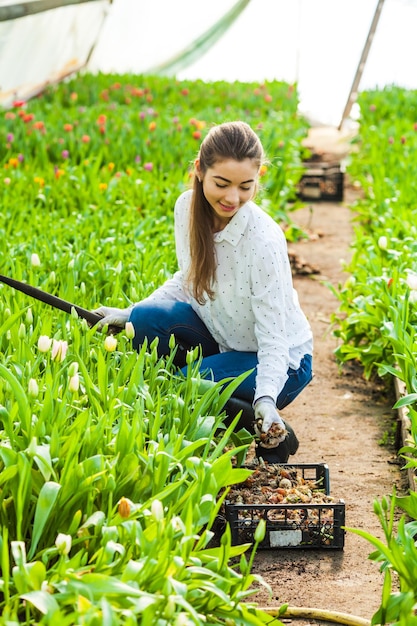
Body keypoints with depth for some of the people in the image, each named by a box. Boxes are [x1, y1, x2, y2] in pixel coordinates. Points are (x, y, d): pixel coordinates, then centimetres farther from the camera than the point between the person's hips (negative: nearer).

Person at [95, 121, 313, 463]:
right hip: (219, 336, 6)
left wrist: (266, 399, -42)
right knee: (145, 320, -21)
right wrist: (128, 313, -2)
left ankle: (273, 434, -5)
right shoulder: (187, 207, -12)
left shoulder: (264, 240, -30)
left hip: (278, 360, -6)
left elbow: (273, 340, -27)